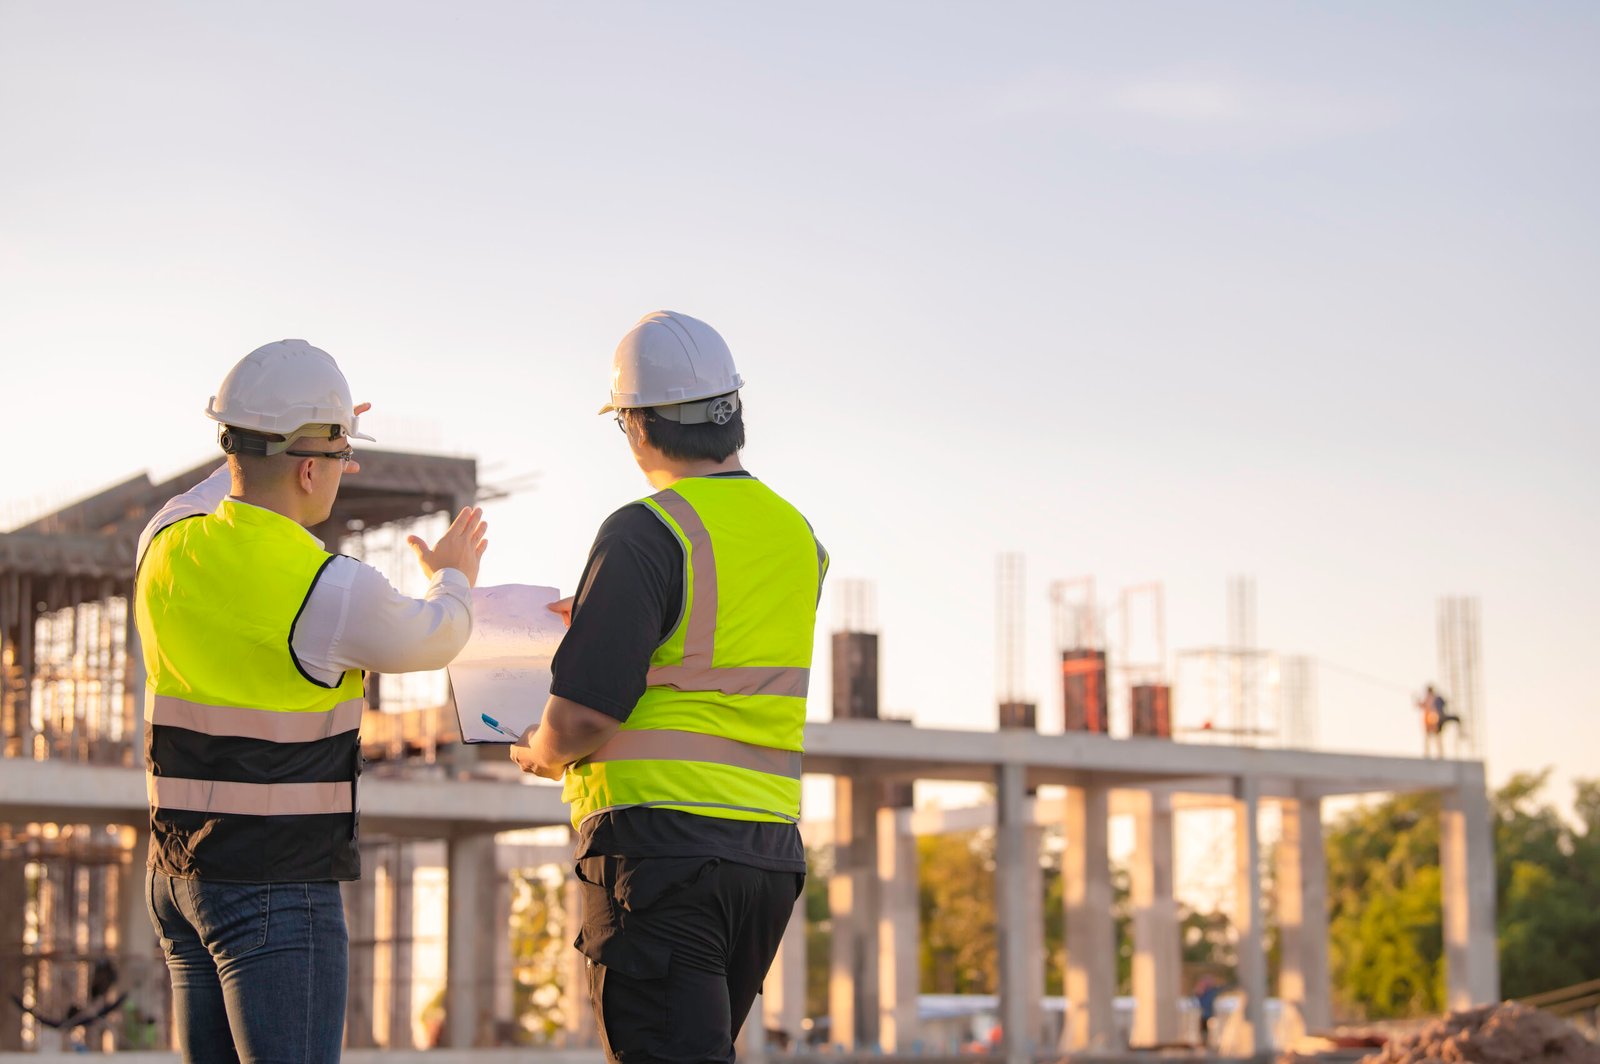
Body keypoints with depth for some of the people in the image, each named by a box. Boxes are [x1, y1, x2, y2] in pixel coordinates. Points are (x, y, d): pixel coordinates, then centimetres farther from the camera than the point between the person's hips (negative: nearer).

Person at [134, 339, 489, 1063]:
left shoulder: (167, 548, 2)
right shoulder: (330, 590, -18)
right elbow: (429, 640, 3)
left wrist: (278, 447, 42)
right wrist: (453, 580, 26)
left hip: (179, 873, 8)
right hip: (277, 891, -8)